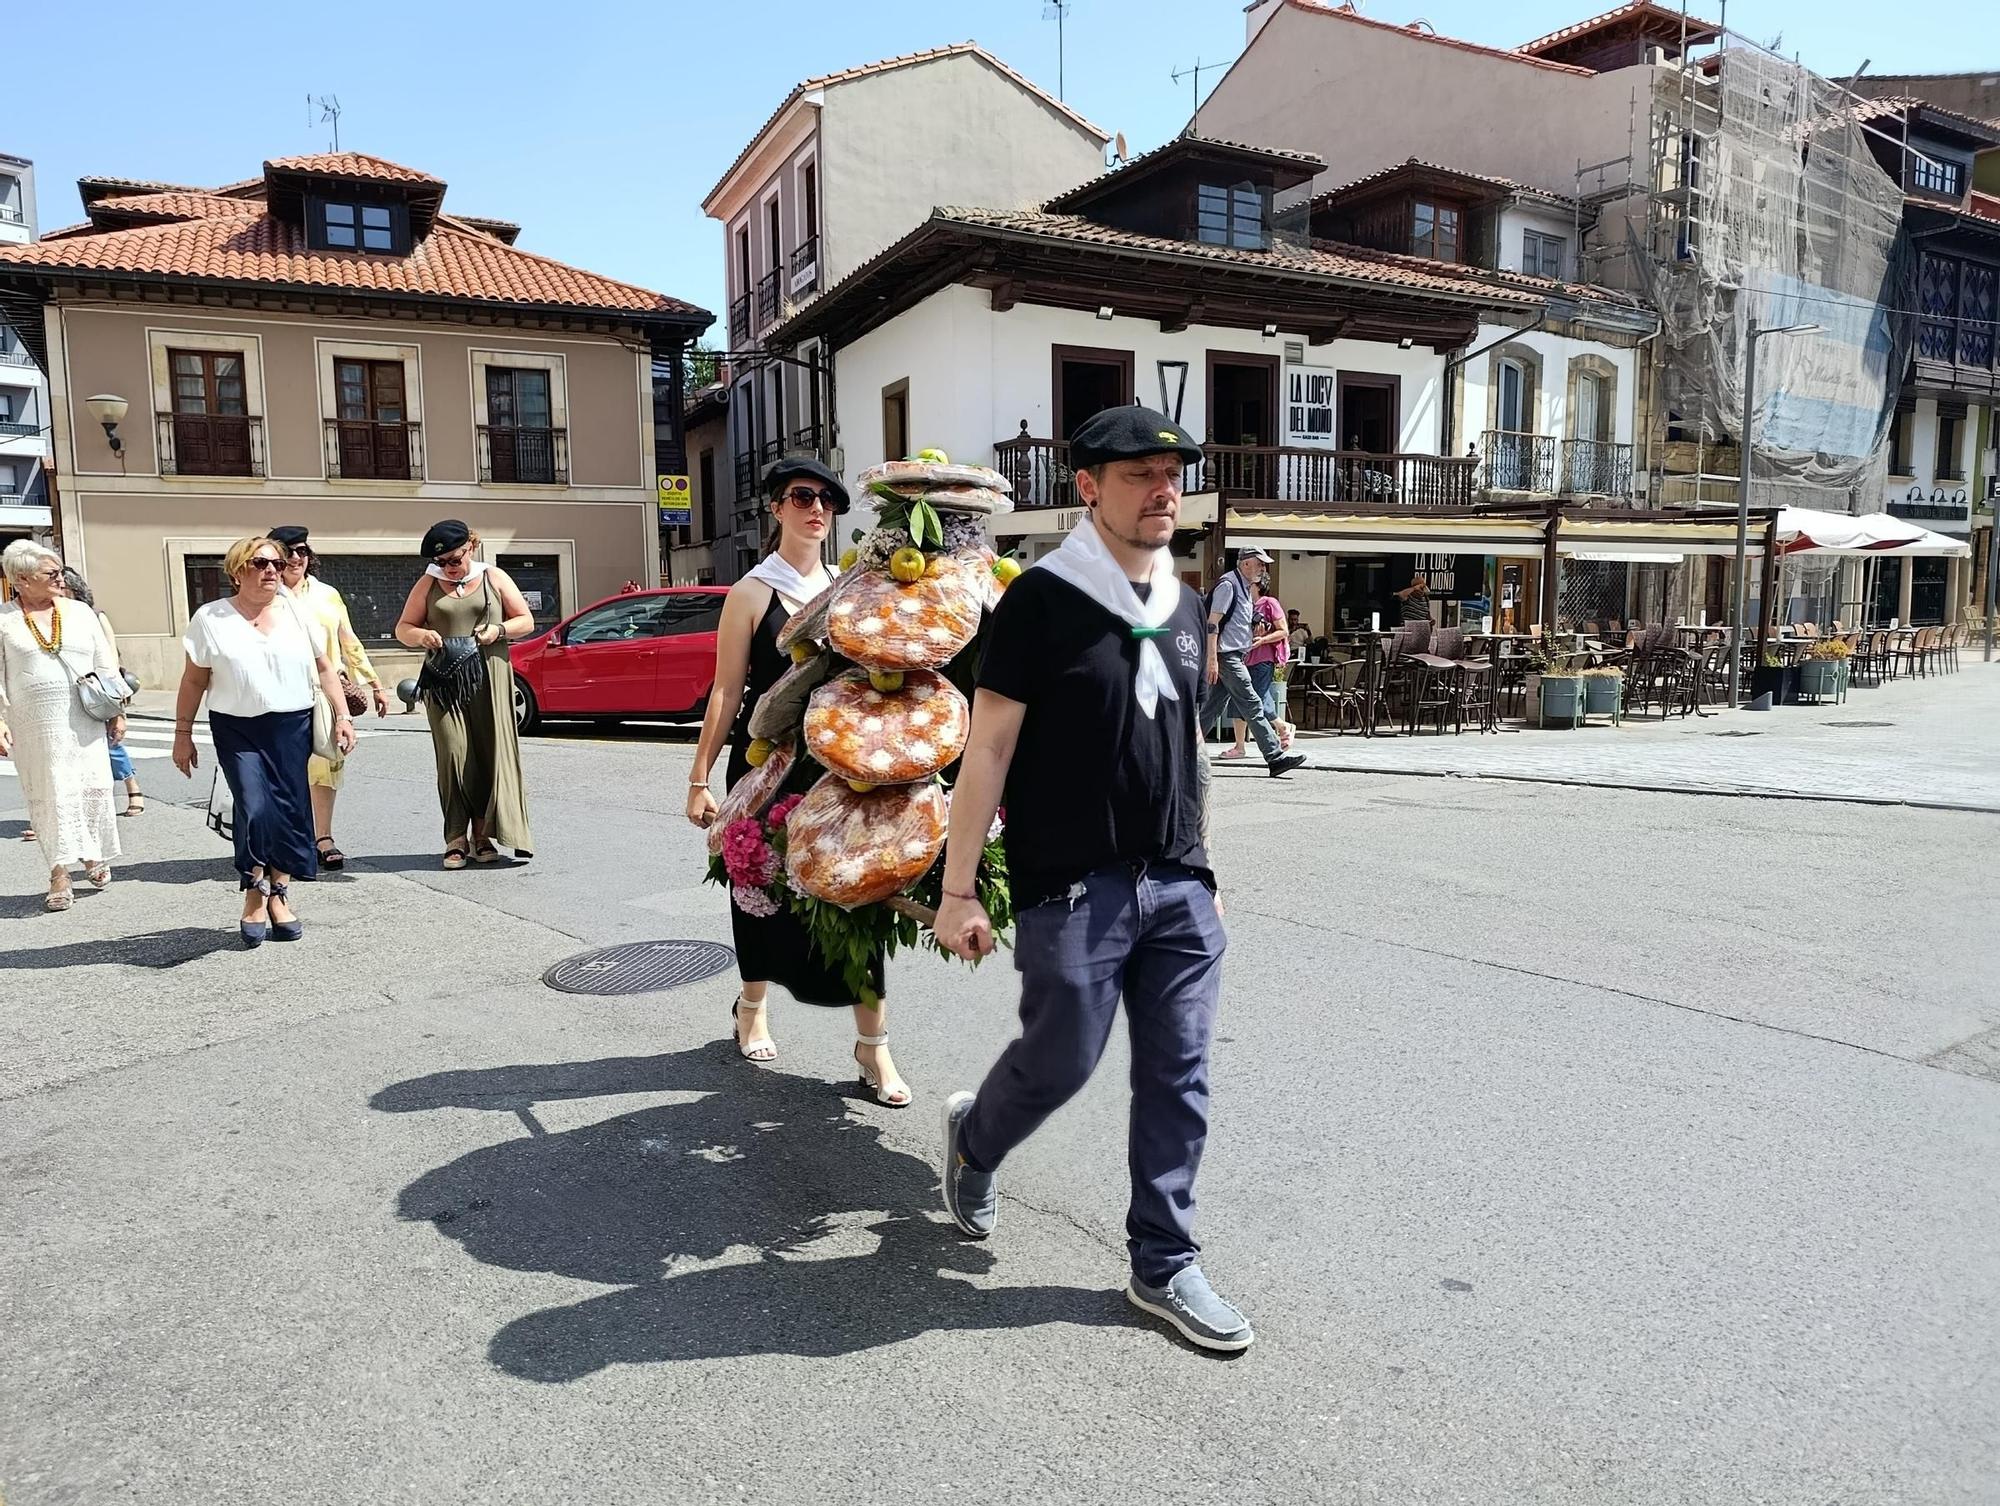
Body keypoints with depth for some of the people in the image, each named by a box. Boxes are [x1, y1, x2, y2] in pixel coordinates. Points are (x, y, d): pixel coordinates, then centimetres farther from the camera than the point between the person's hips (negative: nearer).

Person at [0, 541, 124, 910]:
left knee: (93, 788, 3)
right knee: (48, 795, 0)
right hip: (33, 726, -2)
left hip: (85, 723, 2)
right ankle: (60, 874, 4)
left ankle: (93, 856, 24)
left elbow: (106, 665, 11)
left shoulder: (79, 611, 8)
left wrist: (117, 711, 8)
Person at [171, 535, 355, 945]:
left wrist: (342, 716, 5)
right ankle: (254, 893, 5)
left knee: (291, 811, 0)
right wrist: (183, 734, 5)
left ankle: (279, 893, 17)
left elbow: (323, 668, 12)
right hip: (237, 731, -2)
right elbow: (193, 681, 6)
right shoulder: (210, 619, 3)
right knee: (254, 807, -15)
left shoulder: (296, 611, 7)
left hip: (292, 727, 2)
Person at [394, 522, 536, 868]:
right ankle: (456, 838, -4)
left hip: (488, 678, 0)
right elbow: (402, 628, 14)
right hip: (444, 680, 1)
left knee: (490, 753, -5)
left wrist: (499, 629, -8)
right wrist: (421, 636, -8)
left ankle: (482, 833, 3)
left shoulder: (494, 578, 11)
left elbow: (526, 621, 12)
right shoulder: (428, 584, 13)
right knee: (452, 754, -7)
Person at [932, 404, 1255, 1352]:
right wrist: (958, 891, -11)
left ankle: (1163, 1268, 24)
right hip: (1072, 886, -5)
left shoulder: (1182, 606, 11)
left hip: (1178, 886, 6)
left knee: (1178, 1080, 8)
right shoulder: (1044, 598, -8)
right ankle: (974, 1140, 39)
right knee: (1060, 1062, 5)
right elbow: (988, 748, -9)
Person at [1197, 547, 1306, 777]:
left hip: (1234, 657, 10)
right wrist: (1212, 659, -23)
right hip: (1226, 655, -10)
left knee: (1214, 706, 9)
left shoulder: (1245, 588, 20)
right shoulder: (1228, 584, -11)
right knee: (1252, 706, -9)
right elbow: (1212, 622, -18)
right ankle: (1275, 757, -7)